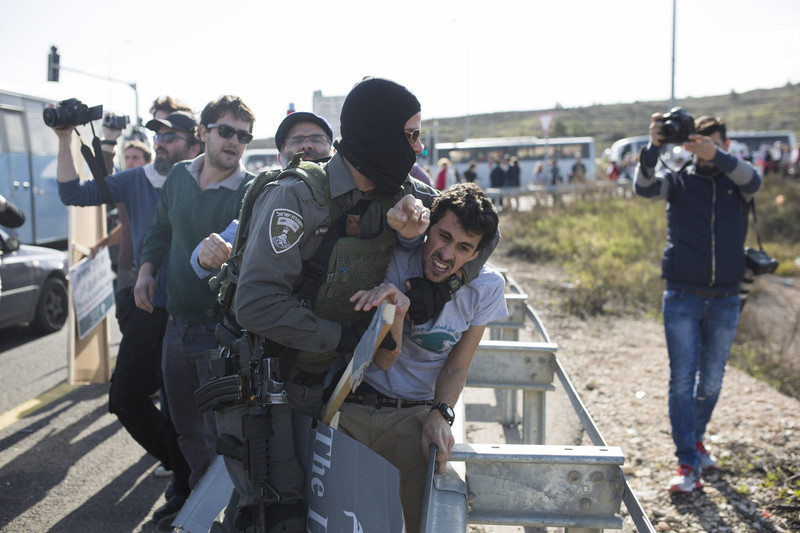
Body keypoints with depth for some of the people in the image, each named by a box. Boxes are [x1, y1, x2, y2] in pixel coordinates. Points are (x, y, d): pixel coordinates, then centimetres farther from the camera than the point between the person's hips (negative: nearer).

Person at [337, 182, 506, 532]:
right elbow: (385, 360, -9)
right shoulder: (397, 260, -7)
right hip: (354, 405, -1)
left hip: (416, 413, 1)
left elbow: (455, 368, 6)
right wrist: (397, 307, -28)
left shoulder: (486, 288, -2)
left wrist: (440, 416, -12)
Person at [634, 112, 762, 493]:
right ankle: (688, 463, -2)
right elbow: (644, 187, -18)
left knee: (711, 380, 12)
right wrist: (653, 147, -37)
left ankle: (696, 439, 35)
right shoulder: (677, 181, 3)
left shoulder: (736, 182, 4)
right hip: (682, 297, -2)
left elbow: (753, 180, -20)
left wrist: (716, 156, -39)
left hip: (724, 300, 2)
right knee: (682, 379, -6)